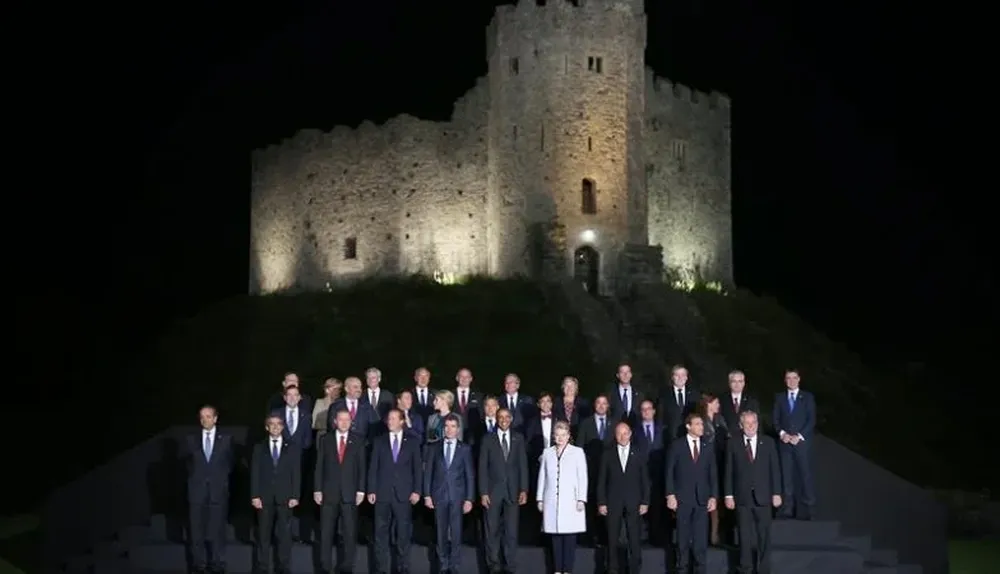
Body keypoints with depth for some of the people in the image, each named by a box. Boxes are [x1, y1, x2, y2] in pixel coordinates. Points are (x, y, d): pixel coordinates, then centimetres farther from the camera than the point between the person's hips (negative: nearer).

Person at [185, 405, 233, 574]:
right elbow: (189, 463, 15)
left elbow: (230, 462, 10)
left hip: (218, 491, -1)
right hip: (197, 490, 1)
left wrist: (222, 479, 4)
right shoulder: (192, 439, 7)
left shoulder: (226, 439, 4)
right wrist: (195, 478, 7)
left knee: (217, 530, 1)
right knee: (197, 531, 2)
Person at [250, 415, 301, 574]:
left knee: (284, 534, 1)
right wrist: (255, 496, -5)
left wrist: (295, 496, -5)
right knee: (263, 534, 3)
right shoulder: (259, 448, 9)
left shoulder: (293, 448, 7)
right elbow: (254, 473, 4)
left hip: (285, 497, 0)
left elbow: (296, 474, 3)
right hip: (264, 497, 1)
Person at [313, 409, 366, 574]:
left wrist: (361, 491, -3)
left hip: (350, 493, 0)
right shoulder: (326, 440, 6)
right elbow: (319, 466, 5)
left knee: (349, 533, 2)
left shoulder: (358, 441, 5)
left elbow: (362, 467, 3)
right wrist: (317, 490, -2)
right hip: (329, 492, 0)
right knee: (326, 532, 2)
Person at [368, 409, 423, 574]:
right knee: (381, 532, 2)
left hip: (404, 493, -1)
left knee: (403, 532, 3)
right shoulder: (379, 441, 8)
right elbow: (373, 467, 5)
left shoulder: (412, 441, 5)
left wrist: (417, 491, -5)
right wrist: (371, 491, -3)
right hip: (383, 493, 1)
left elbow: (418, 467, 3)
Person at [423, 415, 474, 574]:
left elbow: (469, 475, 2)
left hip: (457, 495, -1)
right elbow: (428, 472, 6)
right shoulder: (434, 448, 7)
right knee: (441, 533, 5)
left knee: (456, 533, -3)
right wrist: (427, 495, -2)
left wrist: (469, 499, -4)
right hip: (439, 495, 1)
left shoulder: (465, 449, 4)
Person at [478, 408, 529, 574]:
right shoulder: (488, 439, 4)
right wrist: (483, 492, -6)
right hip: (493, 491, -1)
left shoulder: (518, 438, 8)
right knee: (492, 531, 2)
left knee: (511, 531, 0)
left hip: (513, 491, 1)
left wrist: (524, 490, -2)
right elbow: (483, 467, 2)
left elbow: (523, 465, 6)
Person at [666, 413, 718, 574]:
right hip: (683, 497, -2)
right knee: (683, 536, 4)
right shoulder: (677, 445, 1)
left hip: (702, 498, 2)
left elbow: (713, 474, 9)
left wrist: (713, 496, 1)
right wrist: (670, 494, -8)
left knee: (701, 537, 0)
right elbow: (670, 471, -1)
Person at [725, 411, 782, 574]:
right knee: (745, 536, 7)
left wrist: (776, 493, 0)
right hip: (742, 497, 0)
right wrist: (728, 495, -3)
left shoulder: (768, 442, 2)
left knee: (764, 535, 5)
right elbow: (728, 471, 1)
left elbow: (775, 469, 3)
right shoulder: (734, 444, -1)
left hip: (763, 496, 0)